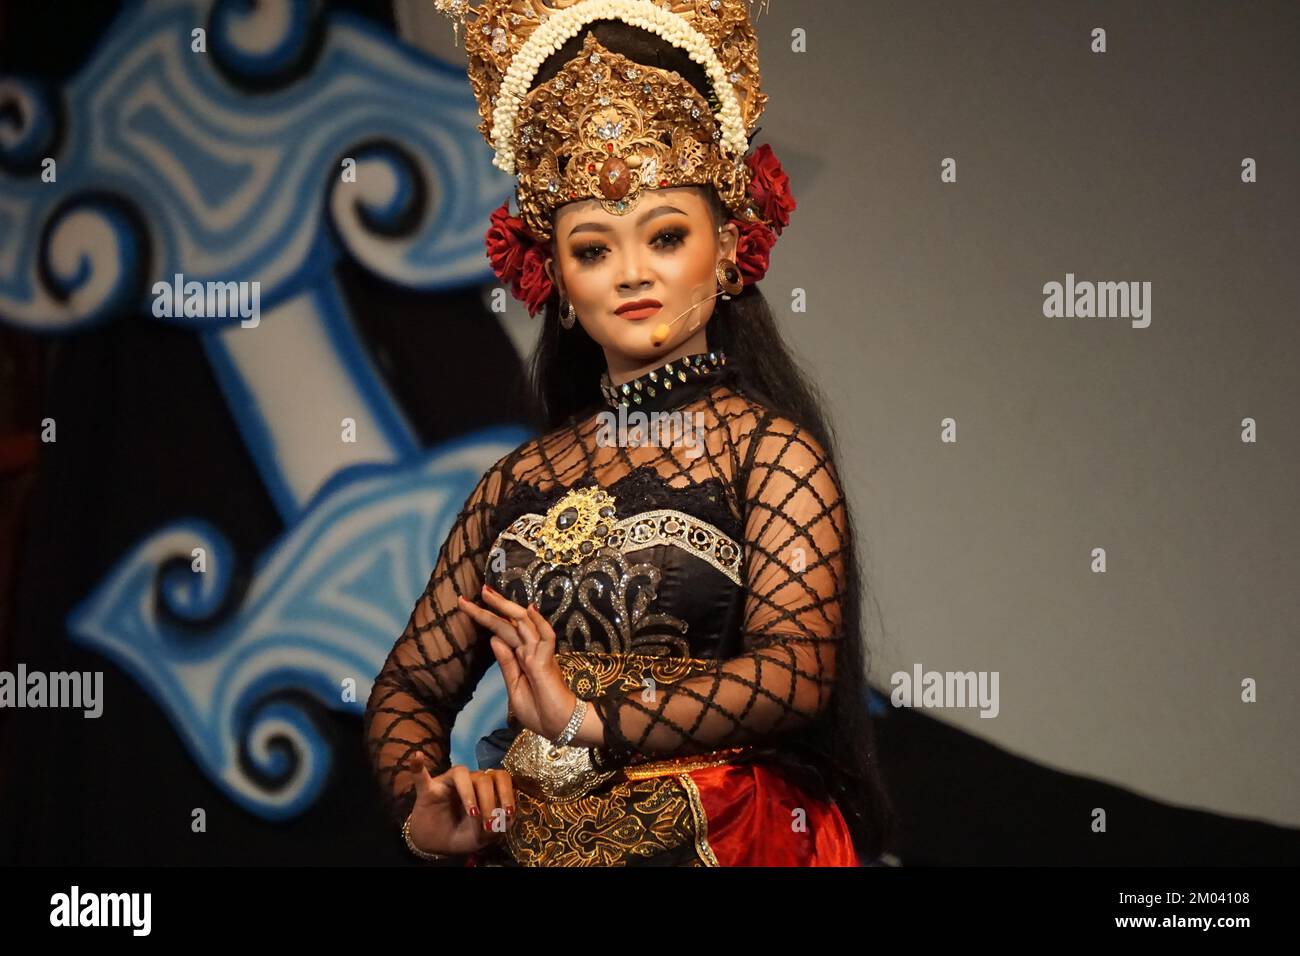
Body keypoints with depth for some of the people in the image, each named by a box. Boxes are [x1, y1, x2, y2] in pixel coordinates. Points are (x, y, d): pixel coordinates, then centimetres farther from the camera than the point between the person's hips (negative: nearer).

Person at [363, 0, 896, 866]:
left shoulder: (770, 451, -1)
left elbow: (796, 668, -12)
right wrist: (423, 808, -7)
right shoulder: (520, 482, 10)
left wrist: (584, 725, -14)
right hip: (528, 848, 3)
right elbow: (408, 687, 11)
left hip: (719, 846, -3)